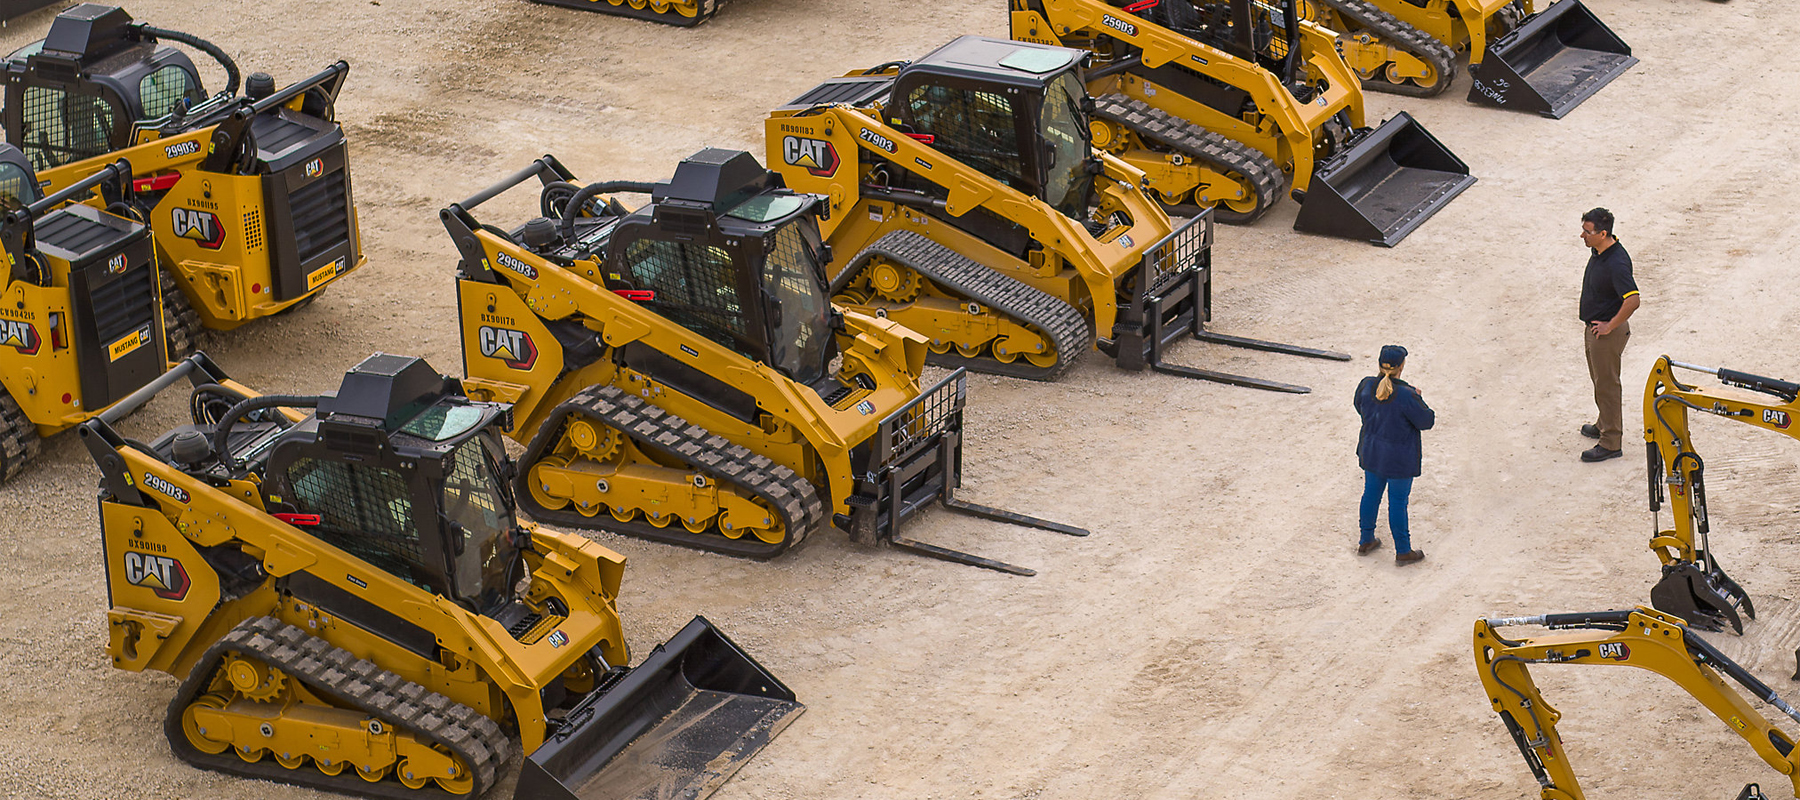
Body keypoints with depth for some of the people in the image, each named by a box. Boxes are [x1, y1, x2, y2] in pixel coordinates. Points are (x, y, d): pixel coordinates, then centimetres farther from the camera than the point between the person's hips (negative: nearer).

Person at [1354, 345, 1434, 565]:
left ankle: (1366, 541, 39)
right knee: (1398, 501, 10)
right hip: (1399, 457, -5)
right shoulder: (1406, 396, -32)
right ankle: (1403, 552, 26)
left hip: (1371, 452, 5)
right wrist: (1419, 400, 0)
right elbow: (1426, 421, -18)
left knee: (1371, 492, 23)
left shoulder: (1366, 386, -16)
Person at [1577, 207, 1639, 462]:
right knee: (1599, 380, 24)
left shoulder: (1616, 263, -30)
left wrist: (1610, 326, -24)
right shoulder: (1598, 252, 1)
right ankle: (1604, 425, 42)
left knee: (1606, 384, 0)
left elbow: (1633, 300, -36)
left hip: (1608, 333, -10)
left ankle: (1611, 443, 9)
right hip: (1593, 327, 10)